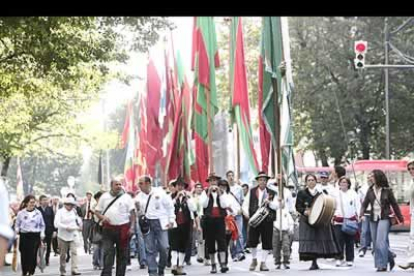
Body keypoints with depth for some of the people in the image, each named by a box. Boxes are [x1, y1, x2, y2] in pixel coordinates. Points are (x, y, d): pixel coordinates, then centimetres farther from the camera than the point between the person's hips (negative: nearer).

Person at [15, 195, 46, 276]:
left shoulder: (38, 213, 6)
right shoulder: (21, 213, 3)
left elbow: (42, 225, 13)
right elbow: (17, 224, 10)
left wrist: (42, 234, 2)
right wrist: (17, 230, -9)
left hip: (35, 236, 0)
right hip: (24, 235, 0)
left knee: (33, 254, -5)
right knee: (24, 255, 1)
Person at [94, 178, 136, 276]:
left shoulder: (126, 197, 4)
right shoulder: (104, 197, 10)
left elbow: (132, 213, 0)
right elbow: (97, 211, 14)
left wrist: (132, 227, -10)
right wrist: (102, 217, -8)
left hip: (123, 229, 0)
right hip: (108, 228, 0)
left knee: (122, 255, 5)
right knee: (107, 253, -8)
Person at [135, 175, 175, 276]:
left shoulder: (160, 192, -1)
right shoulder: (139, 196, 9)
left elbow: (170, 206, 4)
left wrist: (171, 220, 0)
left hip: (160, 223, -2)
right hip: (147, 223, 2)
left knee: (164, 248, -5)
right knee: (150, 249, 0)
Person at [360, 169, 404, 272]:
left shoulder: (387, 190, -3)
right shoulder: (370, 190, 6)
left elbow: (394, 205, 5)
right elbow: (364, 204, 7)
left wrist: (401, 218, 10)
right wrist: (361, 214, -11)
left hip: (384, 218, -5)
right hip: (373, 219, 5)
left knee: (381, 242, -15)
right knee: (376, 243, 7)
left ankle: (382, 265, -12)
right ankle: (390, 258, 25)